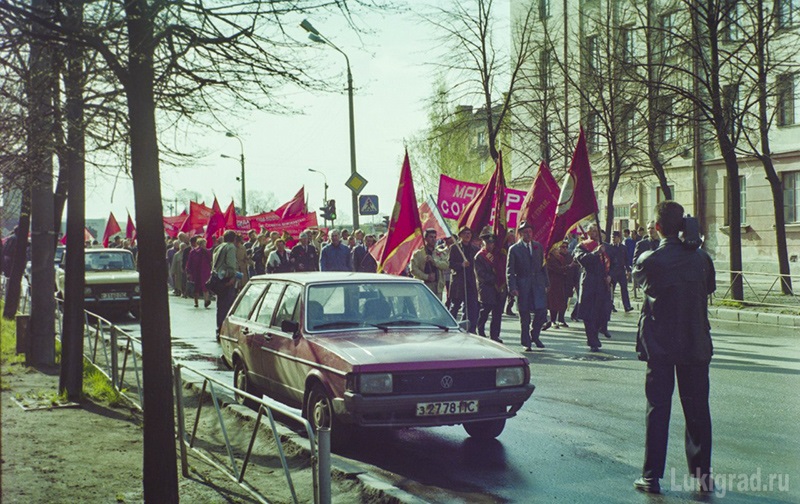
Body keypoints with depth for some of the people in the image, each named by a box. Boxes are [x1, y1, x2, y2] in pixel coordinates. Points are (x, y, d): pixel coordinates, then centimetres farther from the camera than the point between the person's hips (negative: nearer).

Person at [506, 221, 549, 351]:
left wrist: (546, 283, 10)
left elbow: (543, 266, 16)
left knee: (542, 311, -8)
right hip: (522, 285, -3)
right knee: (524, 315, 2)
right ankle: (526, 342, 13)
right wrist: (512, 287, -12)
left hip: (538, 283, 3)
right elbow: (510, 271, -2)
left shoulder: (538, 246, 11)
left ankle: (534, 335, 14)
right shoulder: (514, 249, 0)